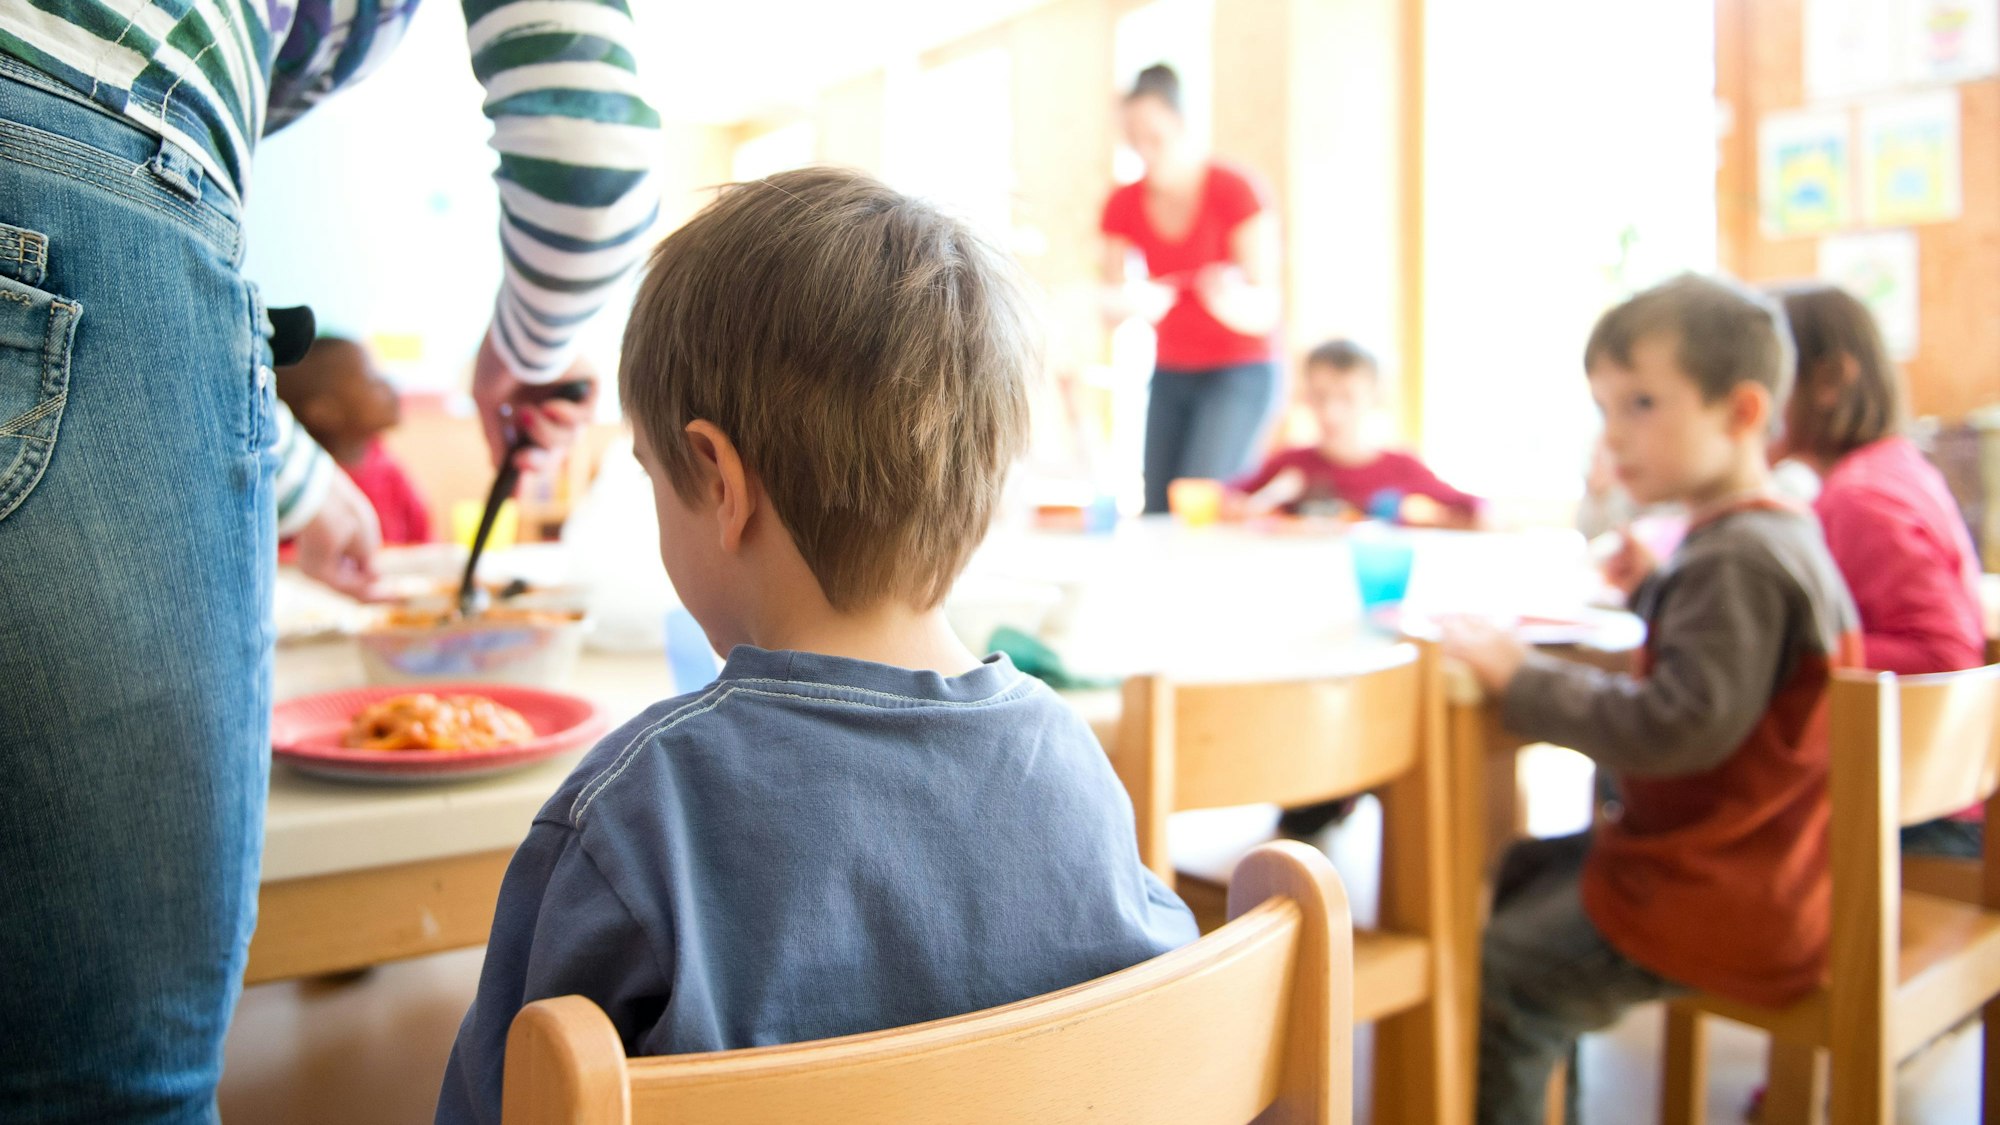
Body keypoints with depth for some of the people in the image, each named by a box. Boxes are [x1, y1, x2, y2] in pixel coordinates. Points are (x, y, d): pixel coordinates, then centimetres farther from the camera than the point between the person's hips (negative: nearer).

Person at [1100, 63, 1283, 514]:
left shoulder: (1237, 191, -13)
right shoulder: (1123, 205, -1)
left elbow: (1265, 309, -18)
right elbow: (1111, 303, -4)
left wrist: (1230, 298, -41)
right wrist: (1126, 303, -28)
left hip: (1241, 373, -4)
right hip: (1171, 373, 4)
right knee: (1156, 512, -2)